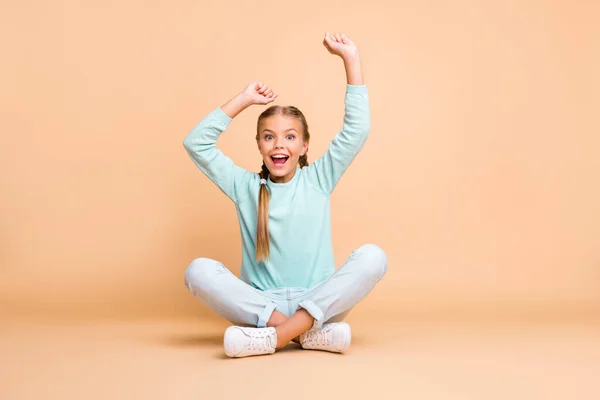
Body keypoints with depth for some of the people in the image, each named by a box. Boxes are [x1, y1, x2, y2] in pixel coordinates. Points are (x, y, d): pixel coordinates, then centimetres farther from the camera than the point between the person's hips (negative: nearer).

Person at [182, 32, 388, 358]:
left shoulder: (317, 180, 8)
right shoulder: (245, 187, 9)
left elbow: (357, 130, 1)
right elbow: (196, 144, 3)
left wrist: (351, 59, -1)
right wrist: (243, 100, 3)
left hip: (318, 302, 0)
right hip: (260, 305, 0)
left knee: (372, 256, -26)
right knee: (198, 270, -26)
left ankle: (277, 335, -33)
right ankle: (310, 333, -30)